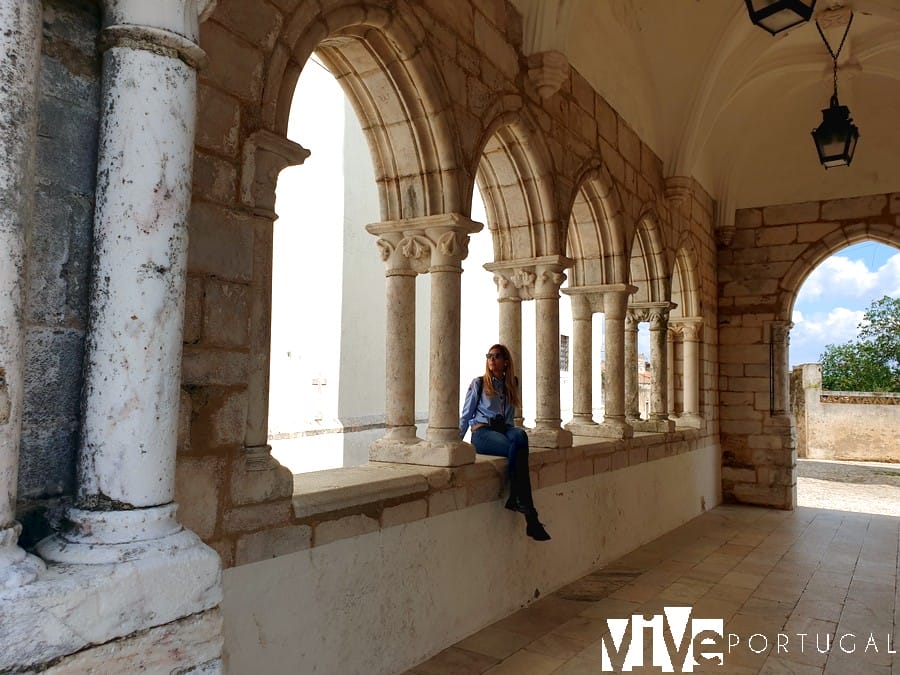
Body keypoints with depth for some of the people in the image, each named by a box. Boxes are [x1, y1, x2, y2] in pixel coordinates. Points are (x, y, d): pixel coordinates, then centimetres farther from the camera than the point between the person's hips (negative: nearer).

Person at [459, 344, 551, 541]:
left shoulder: (512, 384, 18)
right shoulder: (478, 383, 8)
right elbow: (466, 415, 11)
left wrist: (511, 433, 15)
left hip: (504, 429, 3)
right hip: (482, 432, -3)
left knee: (520, 435, -36)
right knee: (518, 449, -33)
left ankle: (515, 499, -37)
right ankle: (528, 512, -36)